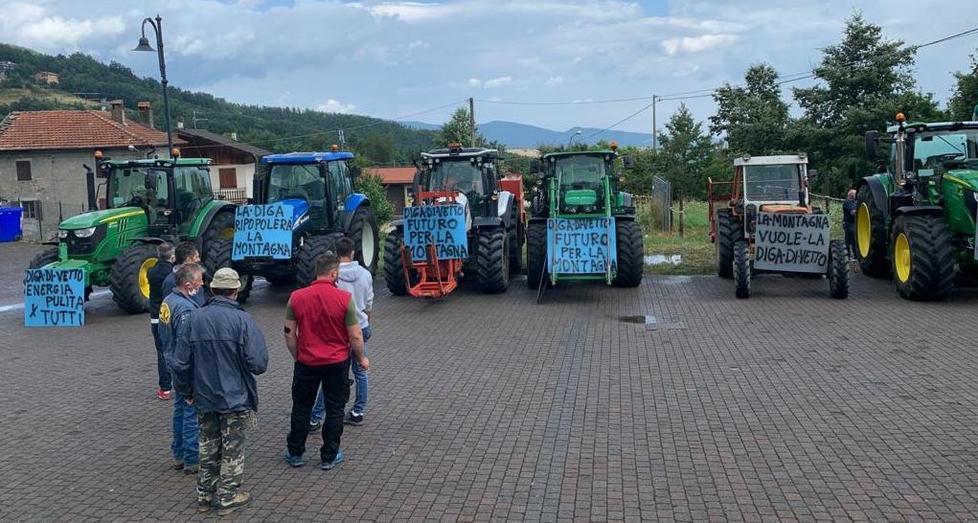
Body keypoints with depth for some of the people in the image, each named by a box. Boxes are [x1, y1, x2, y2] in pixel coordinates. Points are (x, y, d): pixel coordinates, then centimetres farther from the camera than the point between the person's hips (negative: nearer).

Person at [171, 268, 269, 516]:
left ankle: (205, 496, 28)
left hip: (204, 397, 4)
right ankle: (227, 498, 19)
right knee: (232, 449, 11)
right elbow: (258, 363, -20)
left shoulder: (194, 319, -4)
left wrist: (186, 390, 14)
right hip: (235, 397, -4)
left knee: (208, 447, 19)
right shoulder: (242, 320, -17)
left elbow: (181, 362, 0)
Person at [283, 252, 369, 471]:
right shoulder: (344, 298, -15)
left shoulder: (296, 297, -7)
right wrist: (361, 358, 5)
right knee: (334, 410, 11)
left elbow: (289, 334, 0)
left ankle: (295, 453, 25)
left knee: (301, 408, 16)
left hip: (306, 362, 2)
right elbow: (355, 336, -11)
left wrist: (297, 357, 15)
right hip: (337, 363, -2)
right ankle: (329, 457, 18)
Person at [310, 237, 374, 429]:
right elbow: (369, 304, 7)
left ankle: (315, 418, 4)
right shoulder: (365, 274, -2)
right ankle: (358, 412, 23)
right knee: (360, 371, 16)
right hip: (361, 328, 4)